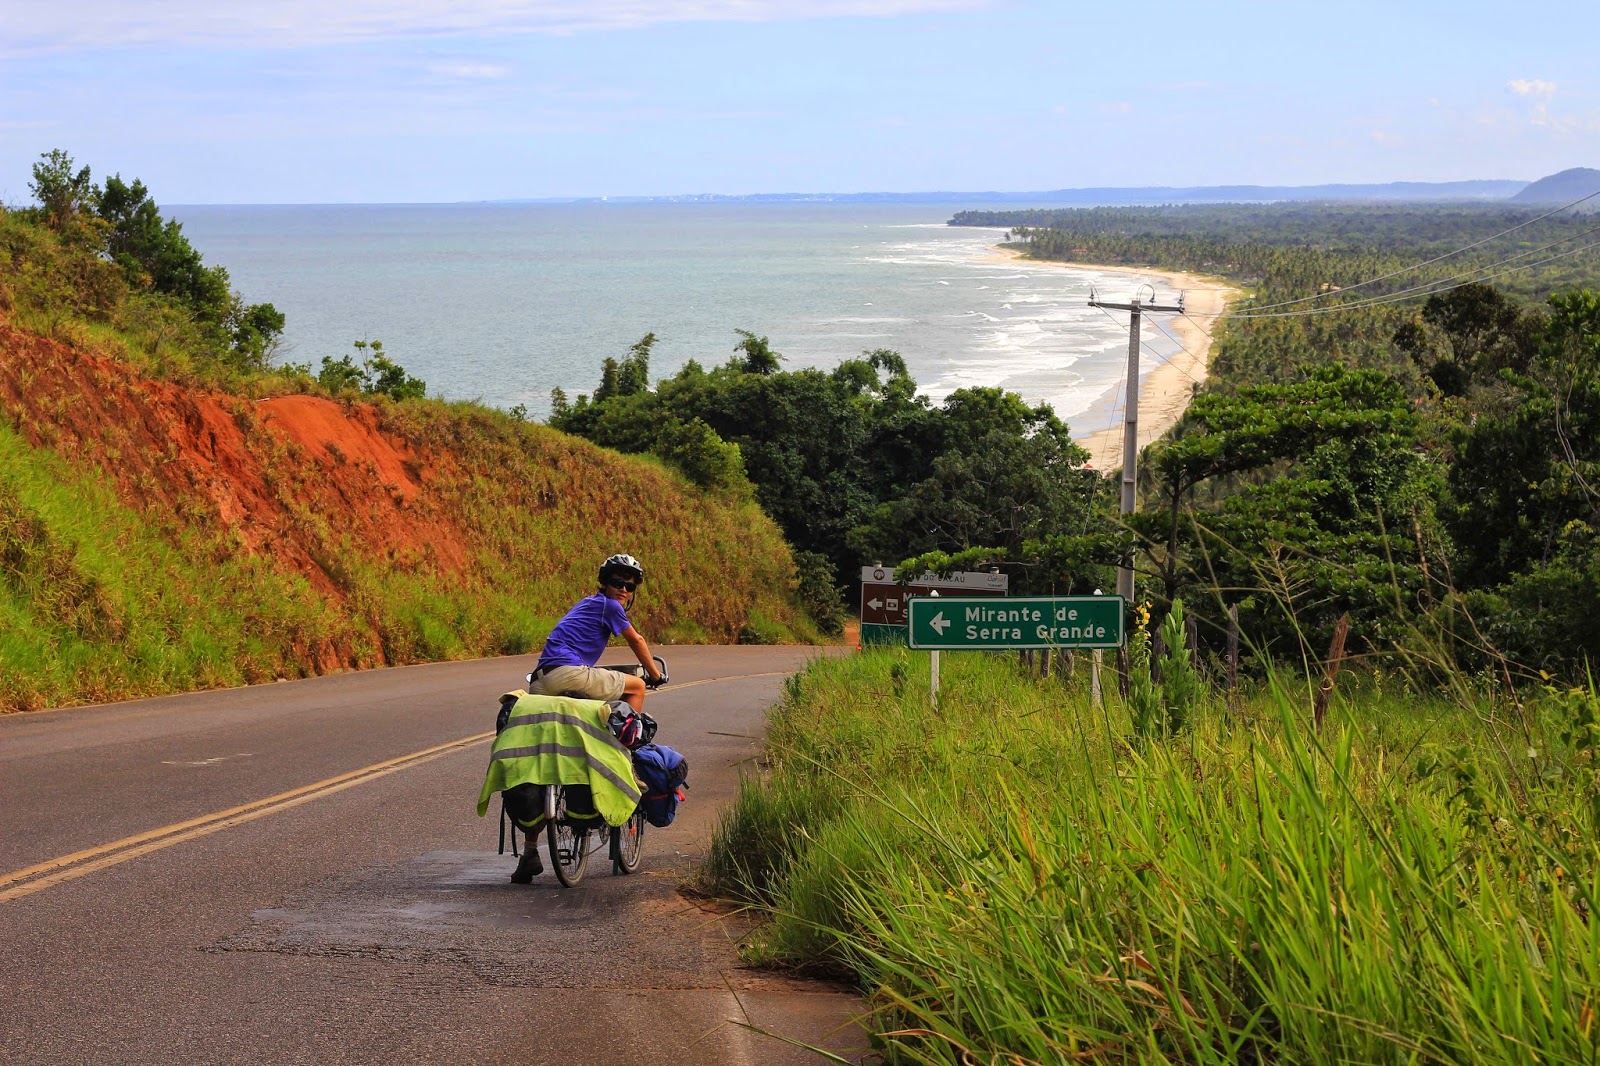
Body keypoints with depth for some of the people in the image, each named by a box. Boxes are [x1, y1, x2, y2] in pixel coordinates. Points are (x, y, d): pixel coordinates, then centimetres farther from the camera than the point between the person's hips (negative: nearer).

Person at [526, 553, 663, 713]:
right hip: (570, 673, -9)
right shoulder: (610, 605, 1)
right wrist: (656, 675, 25)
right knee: (637, 687, 3)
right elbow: (636, 641, 12)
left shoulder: (588, 603, 27)